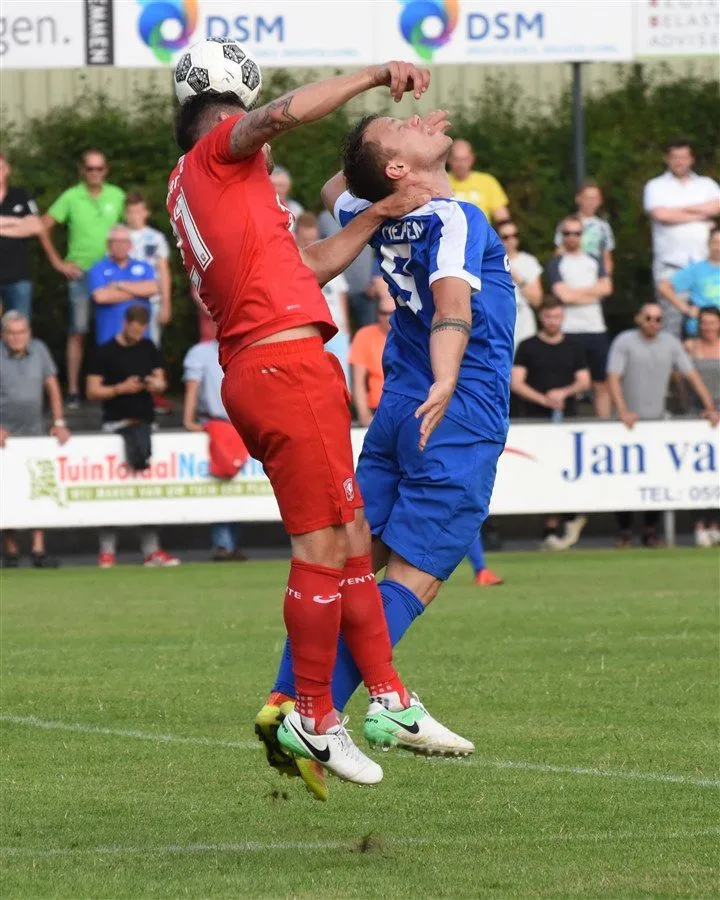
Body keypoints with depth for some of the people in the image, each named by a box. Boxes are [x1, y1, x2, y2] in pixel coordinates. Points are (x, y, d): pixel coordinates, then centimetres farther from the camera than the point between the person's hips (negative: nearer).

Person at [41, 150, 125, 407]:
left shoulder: (117, 196, 3)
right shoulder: (71, 198, -2)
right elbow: (43, 228, 0)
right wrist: (57, 262, -3)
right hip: (80, 272, -2)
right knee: (77, 331, -1)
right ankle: (73, 391, 2)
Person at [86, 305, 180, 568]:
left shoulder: (148, 349, 10)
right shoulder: (106, 352, -4)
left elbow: (161, 381, 17)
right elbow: (92, 391, -4)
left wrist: (156, 384, -6)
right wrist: (121, 388, -17)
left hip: (145, 423, 5)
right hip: (117, 425, -5)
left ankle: (151, 550, 8)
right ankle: (107, 551, -5)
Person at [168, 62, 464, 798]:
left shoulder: (202, 193, 27)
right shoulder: (215, 152, 3)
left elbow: (311, 266, 30)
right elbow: (284, 113, -18)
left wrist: (379, 215, 28)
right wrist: (377, 75, -10)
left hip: (254, 372, 10)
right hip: (287, 362, -10)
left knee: (351, 538, 13)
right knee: (322, 547, -6)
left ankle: (390, 697, 16)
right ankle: (311, 720, -2)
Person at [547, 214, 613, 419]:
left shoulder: (594, 261, 18)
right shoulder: (556, 264, 5)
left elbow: (606, 287, 3)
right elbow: (563, 294, -9)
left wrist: (577, 292, -5)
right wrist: (593, 293, -1)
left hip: (596, 329, 4)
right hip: (570, 331, -4)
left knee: (601, 384, 4)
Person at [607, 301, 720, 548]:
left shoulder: (670, 343, 8)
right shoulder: (624, 342, -4)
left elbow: (692, 375, 7)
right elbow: (613, 378, -12)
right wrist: (622, 411, -25)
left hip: (659, 420, 3)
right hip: (631, 423, -3)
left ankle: (651, 531, 8)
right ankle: (625, 531, 2)